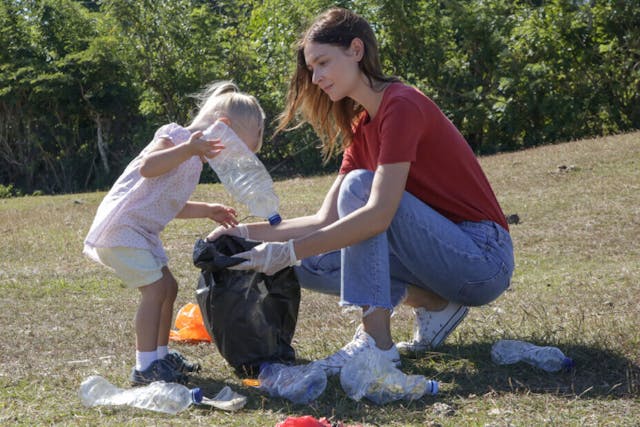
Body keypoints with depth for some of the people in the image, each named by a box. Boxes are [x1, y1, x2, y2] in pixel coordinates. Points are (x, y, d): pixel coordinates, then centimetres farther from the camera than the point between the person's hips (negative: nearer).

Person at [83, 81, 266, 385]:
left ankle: (160, 355, 25)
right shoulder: (174, 136, -14)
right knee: (156, 289, -15)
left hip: (141, 230, 10)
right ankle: (144, 367, -13)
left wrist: (207, 211, 16)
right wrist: (188, 149, -41)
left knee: (167, 287, 13)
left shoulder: (195, 159, 16)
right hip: (120, 226, -10)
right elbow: (148, 167, -33)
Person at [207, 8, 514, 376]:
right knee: (311, 266, -1)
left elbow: (378, 215, -28)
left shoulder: (401, 105, -17)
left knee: (359, 186, -23)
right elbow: (326, 221, 7)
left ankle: (377, 342, -25)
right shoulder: (360, 128, 11)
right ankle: (435, 305, 3)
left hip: (484, 259, -8)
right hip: (449, 254, 8)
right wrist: (247, 232, -3)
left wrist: (288, 251, -29)